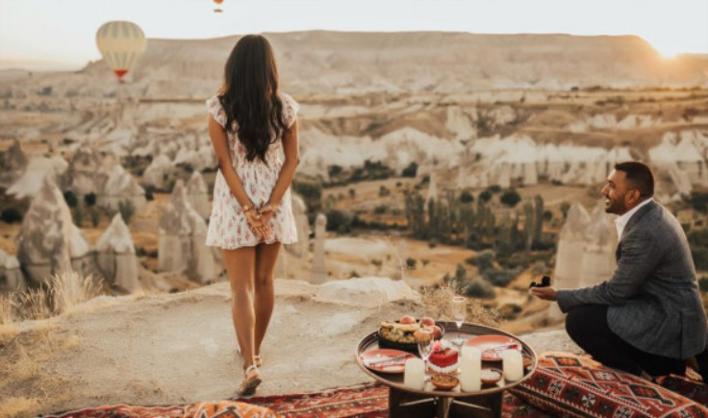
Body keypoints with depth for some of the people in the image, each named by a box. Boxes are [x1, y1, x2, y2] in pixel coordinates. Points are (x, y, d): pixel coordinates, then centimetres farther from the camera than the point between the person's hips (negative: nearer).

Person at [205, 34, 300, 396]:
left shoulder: (219, 107, -9)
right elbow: (291, 160, -5)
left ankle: (251, 365, -8)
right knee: (263, 280, 17)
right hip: (274, 201, 3)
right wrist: (270, 206, -8)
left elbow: (225, 162, -12)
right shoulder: (284, 106, -4)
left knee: (242, 288, 2)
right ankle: (254, 351, 33)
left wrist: (248, 208, -11)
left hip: (235, 204, -2)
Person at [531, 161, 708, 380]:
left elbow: (614, 292, -19)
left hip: (669, 324, -10)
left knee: (579, 320, -16)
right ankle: (670, 362, 16)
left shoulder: (645, 232, -26)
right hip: (669, 311, 10)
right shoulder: (651, 213, 5)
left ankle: (644, 377, 0)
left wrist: (560, 296, -10)